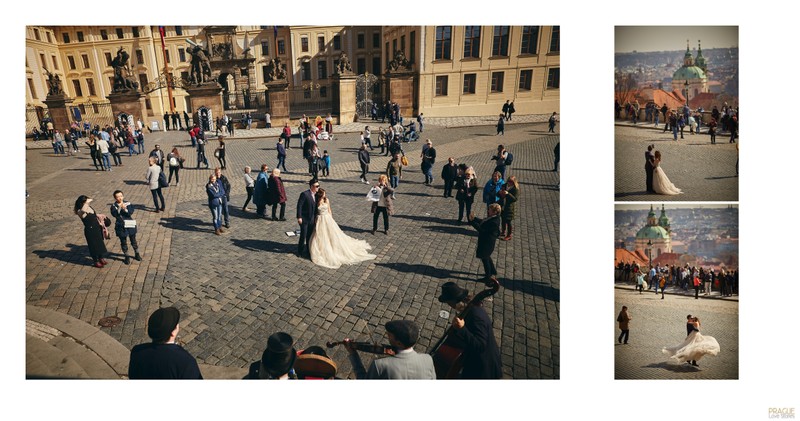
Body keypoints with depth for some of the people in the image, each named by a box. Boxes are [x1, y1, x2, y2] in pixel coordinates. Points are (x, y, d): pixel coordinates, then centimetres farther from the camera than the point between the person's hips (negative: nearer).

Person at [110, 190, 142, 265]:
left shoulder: (128, 203, -4)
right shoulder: (114, 206, -6)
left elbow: (131, 212, -15)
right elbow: (114, 214, -21)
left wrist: (125, 209, -31)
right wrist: (119, 208, -31)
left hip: (130, 225, 1)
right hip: (121, 227, -1)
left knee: (133, 240, 13)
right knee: (123, 242, 9)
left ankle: (137, 254, 30)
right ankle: (127, 256, 23)